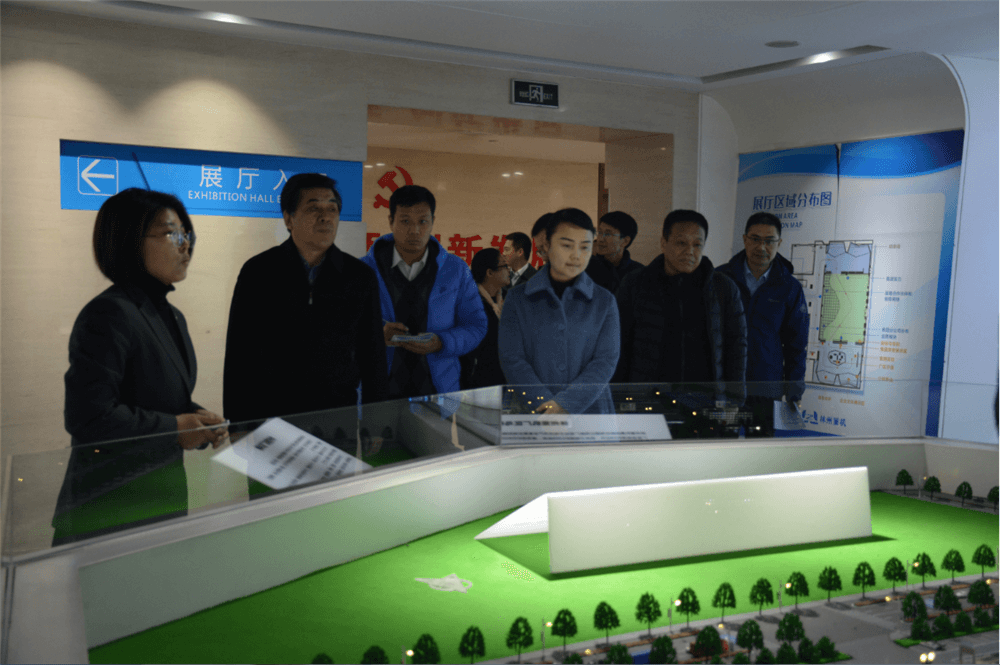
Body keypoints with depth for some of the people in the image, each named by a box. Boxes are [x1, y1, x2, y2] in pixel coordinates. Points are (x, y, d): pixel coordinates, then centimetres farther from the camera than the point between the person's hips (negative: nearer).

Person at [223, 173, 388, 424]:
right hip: (270, 415, -1)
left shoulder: (360, 276, 2)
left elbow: (373, 356, 6)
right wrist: (238, 426, -3)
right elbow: (239, 357, 1)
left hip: (339, 413, 1)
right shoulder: (258, 272, -1)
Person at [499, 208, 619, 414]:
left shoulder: (604, 301, 10)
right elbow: (512, 360, 0)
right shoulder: (518, 299, 9)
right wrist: (547, 406, -13)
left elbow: (606, 361, 1)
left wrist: (565, 404, -13)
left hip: (591, 414, 1)